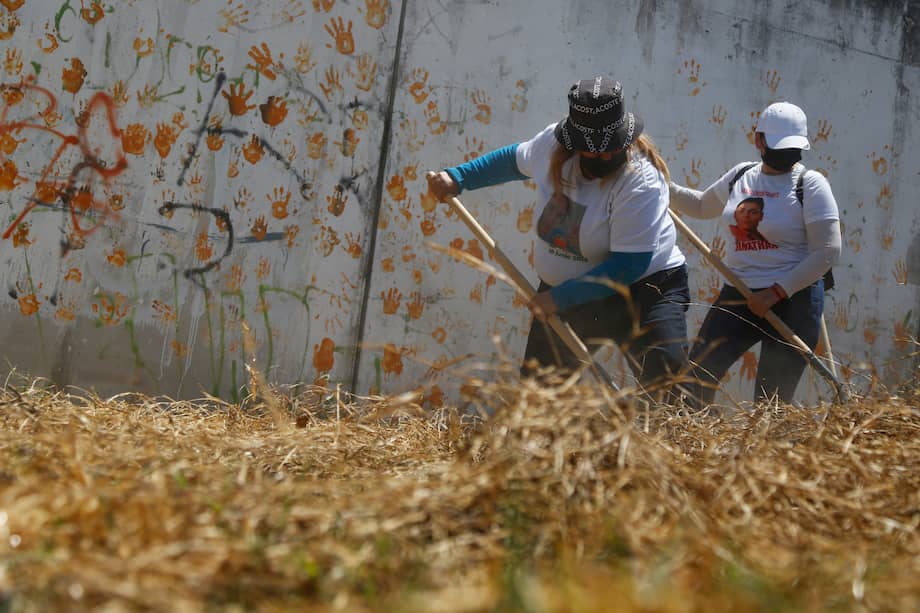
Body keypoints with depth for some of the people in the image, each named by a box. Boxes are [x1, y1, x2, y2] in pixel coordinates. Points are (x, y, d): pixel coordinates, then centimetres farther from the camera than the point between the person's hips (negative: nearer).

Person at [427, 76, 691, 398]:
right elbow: (515, 159, 15)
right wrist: (457, 178, 10)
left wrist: (561, 298, -26)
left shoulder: (640, 181, -28)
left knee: (666, 380, -27)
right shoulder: (552, 144, -10)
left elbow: (630, 265, -29)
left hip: (641, 288, -6)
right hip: (564, 290, 6)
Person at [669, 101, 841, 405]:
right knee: (697, 373, -2)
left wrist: (776, 293, -16)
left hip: (793, 302, -5)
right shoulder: (741, 175, 10)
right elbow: (702, 206, 30)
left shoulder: (810, 184, -7)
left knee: (772, 400, -2)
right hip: (737, 298, 5)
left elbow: (827, 251, -14)